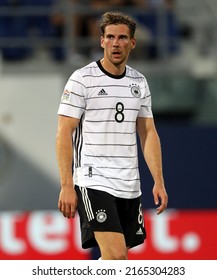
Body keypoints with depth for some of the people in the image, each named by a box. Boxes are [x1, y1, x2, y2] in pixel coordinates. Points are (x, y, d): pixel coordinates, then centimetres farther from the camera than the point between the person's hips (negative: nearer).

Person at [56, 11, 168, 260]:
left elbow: (148, 134, 16)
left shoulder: (139, 82, 12)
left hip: (129, 186, 6)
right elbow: (64, 134, -8)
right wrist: (66, 186, -15)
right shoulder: (82, 79, -6)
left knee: (118, 259, 7)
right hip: (93, 181, -6)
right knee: (116, 257, -20)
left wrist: (158, 182, 7)